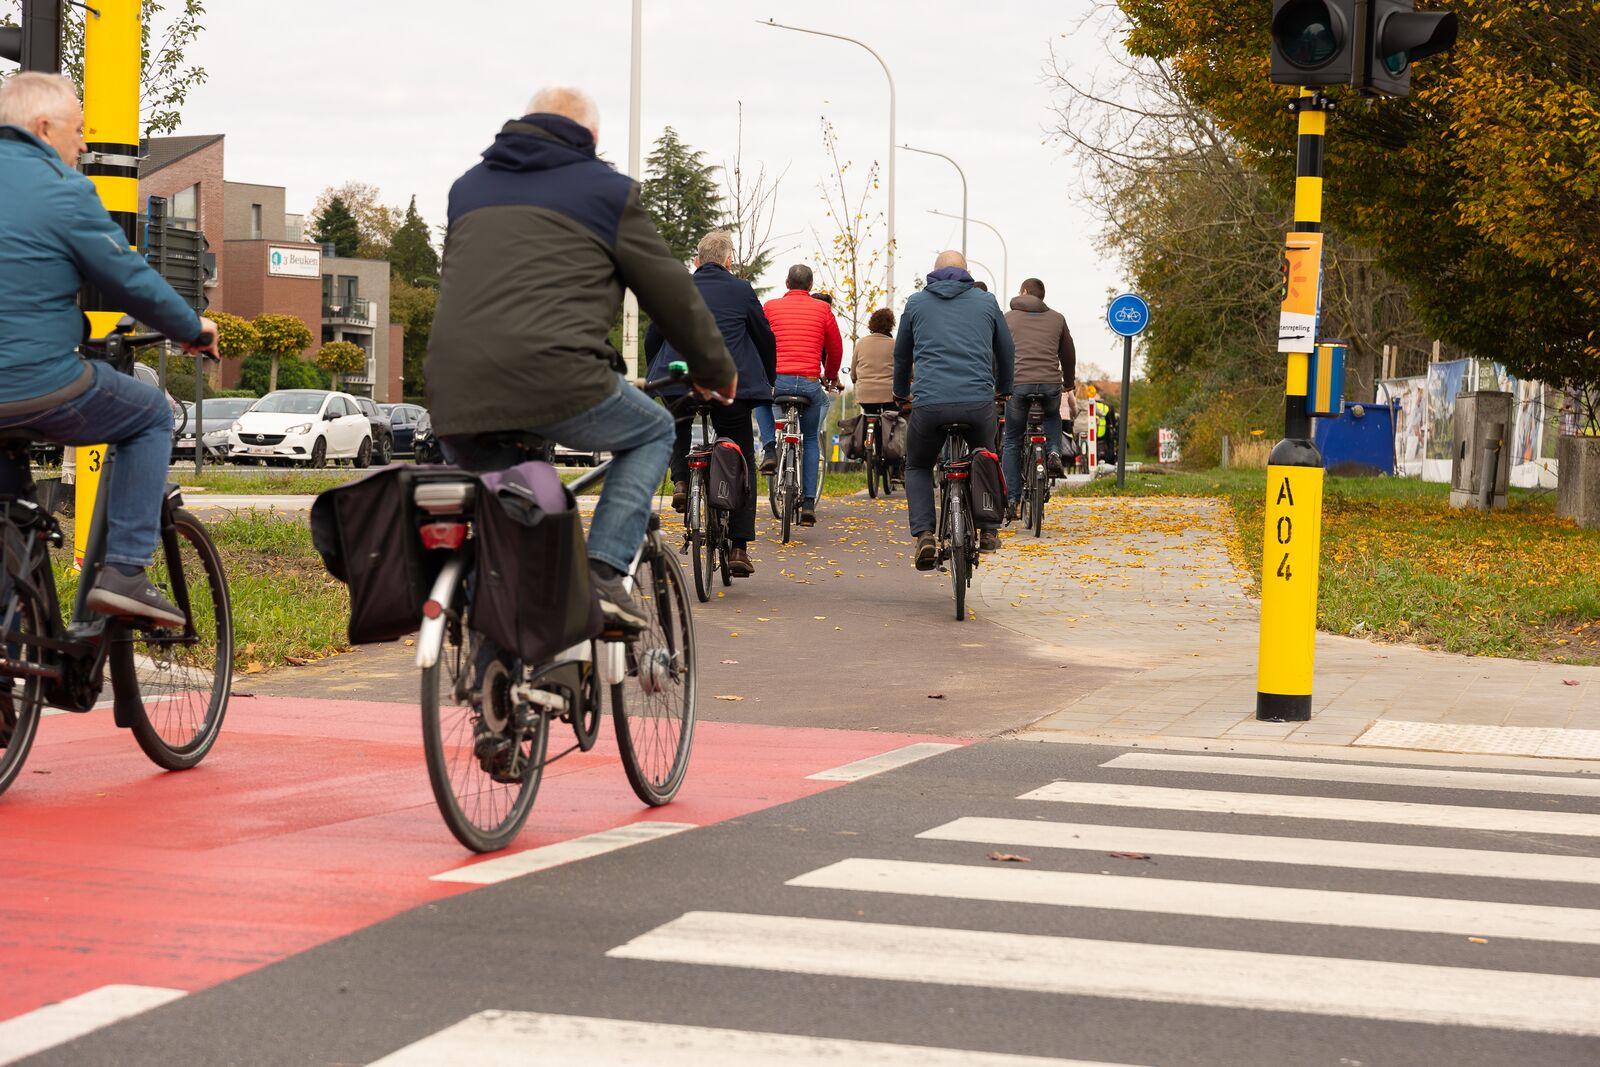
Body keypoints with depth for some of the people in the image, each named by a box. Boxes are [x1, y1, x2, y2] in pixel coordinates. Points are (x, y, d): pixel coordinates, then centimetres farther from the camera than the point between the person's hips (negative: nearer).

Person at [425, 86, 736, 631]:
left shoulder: (469, 186, 27)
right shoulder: (607, 190, 12)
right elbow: (670, 291, 16)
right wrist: (715, 369, 30)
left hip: (453, 396, 4)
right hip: (556, 380, -4)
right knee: (652, 432, 21)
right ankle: (604, 573, 2)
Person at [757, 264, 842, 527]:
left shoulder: (771, 306, 7)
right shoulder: (822, 309, 8)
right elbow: (836, 349, 15)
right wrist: (831, 377, 33)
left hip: (776, 380, 0)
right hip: (810, 384, 0)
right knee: (811, 440, 20)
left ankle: (769, 450, 14)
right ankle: (808, 503, 10)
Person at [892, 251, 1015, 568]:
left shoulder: (916, 303, 16)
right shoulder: (985, 301, 16)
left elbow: (901, 354, 27)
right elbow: (1006, 351, 27)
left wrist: (902, 393, 46)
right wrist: (1003, 388, 46)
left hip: (928, 404, -1)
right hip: (978, 404, 1)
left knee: (917, 468, 21)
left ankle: (924, 535, -1)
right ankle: (987, 531, 23)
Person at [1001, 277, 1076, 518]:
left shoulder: (1008, 318, 13)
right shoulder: (1057, 319, 17)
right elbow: (1069, 356, 26)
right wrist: (1068, 382, 44)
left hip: (1018, 384, -1)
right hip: (1051, 384, 1)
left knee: (1012, 442, 13)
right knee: (1052, 416, 36)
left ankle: (1011, 500, 7)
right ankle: (1054, 452, 8)